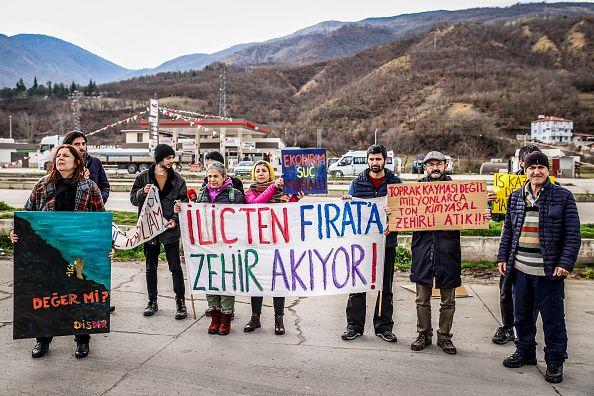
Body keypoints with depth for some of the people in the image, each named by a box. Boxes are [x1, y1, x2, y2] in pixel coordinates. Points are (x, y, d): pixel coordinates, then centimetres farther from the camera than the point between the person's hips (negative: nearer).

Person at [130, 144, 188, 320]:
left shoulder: (177, 179, 1)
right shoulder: (143, 177, 2)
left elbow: (183, 203, 1)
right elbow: (133, 199, 5)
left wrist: (175, 219, -14)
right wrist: (142, 192, -16)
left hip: (170, 228, -1)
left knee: (175, 267, -1)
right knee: (151, 267, 12)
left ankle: (180, 302, 9)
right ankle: (152, 301, 24)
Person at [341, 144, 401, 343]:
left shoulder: (395, 182, 4)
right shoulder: (357, 182, 6)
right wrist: (346, 201, -11)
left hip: (386, 241, 0)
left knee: (385, 286, 9)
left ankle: (384, 326, 21)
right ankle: (354, 325, 15)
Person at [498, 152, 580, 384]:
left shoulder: (563, 197, -3)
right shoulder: (516, 197, 9)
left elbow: (573, 234, -6)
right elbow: (508, 230, 15)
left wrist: (565, 263, -13)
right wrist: (503, 257, 9)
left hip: (549, 271, -4)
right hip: (520, 269, 4)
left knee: (553, 319, 6)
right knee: (522, 315, 16)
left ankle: (555, 362, 21)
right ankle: (525, 352, 34)